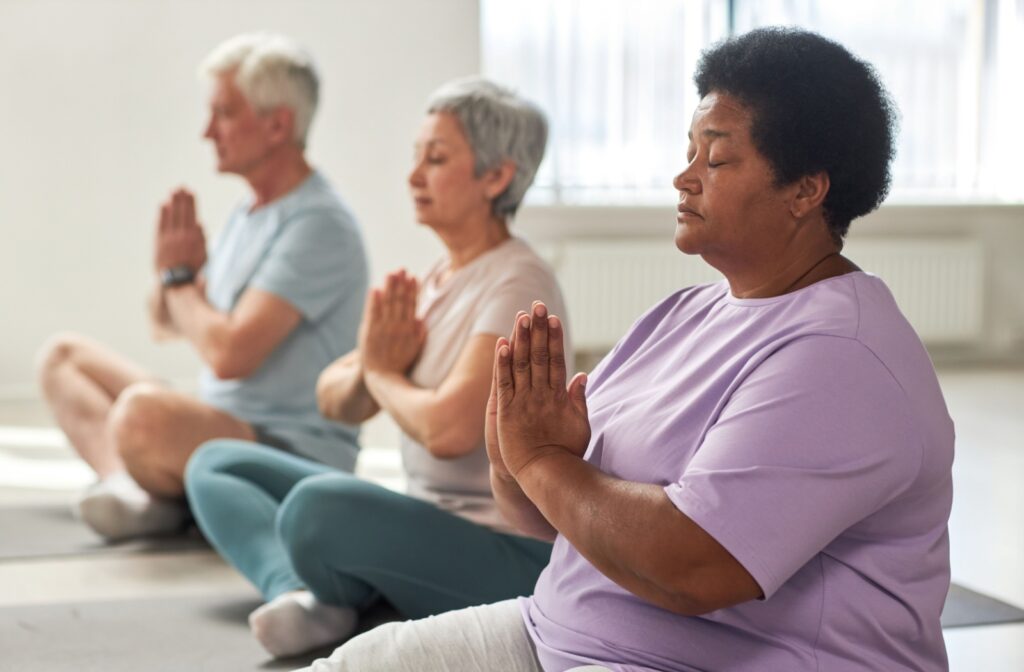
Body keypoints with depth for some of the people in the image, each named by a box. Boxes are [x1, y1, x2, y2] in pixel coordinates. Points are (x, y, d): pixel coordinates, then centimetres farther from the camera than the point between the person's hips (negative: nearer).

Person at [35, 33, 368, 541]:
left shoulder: (318, 226, -17)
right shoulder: (249, 214, 15)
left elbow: (229, 353, -25)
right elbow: (165, 324, 23)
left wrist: (179, 277, -6)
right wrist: (174, 267, 0)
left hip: (294, 456, -11)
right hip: (224, 427, 11)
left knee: (143, 409, -38)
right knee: (64, 356, 11)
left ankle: (162, 498, -6)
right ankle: (124, 483, -15)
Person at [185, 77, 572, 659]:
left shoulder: (517, 284, -16)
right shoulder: (437, 281, 11)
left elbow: (448, 430, -28)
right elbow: (335, 401, 14)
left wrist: (383, 375, -7)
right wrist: (368, 370, -10)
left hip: (507, 555, -10)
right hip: (432, 524, 10)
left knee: (318, 503, -36)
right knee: (217, 463, 9)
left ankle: (338, 598, -3)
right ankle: (302, 593, -18)